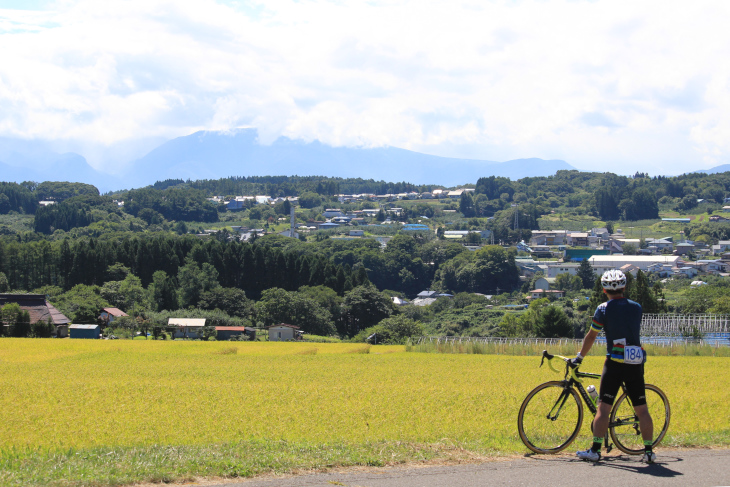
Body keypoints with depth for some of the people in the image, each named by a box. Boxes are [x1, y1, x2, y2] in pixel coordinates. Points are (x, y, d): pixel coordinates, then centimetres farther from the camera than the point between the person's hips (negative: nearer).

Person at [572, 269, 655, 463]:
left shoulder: (604, 309, -2)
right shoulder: (637, 308, 8)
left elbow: (591, 337, 2)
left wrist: (579, 357, 15)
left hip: (614, 363, -3)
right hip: (636, 364, 3)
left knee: (603, 408, -1)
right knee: (642, 410, 6)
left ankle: (595, 450, -3)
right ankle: (648, 451, 6)